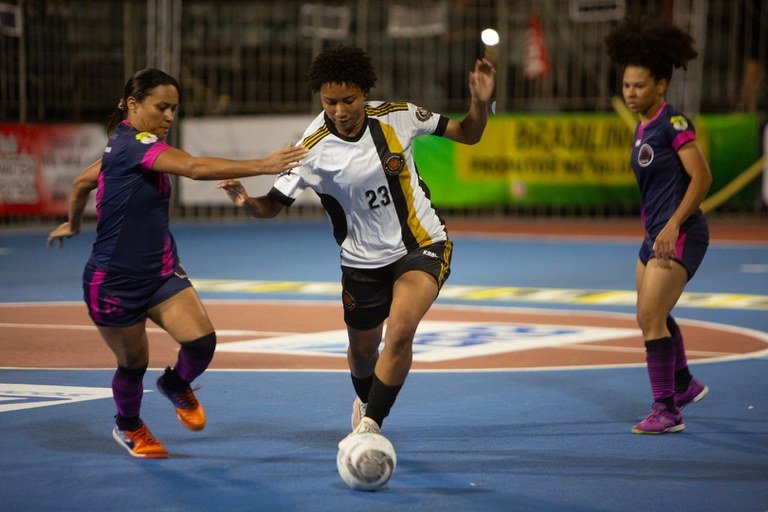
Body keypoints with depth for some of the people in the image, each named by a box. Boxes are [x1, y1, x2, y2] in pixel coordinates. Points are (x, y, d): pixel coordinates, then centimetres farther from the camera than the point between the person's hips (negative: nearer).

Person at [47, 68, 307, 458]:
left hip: (160, 273, 8)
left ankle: (176, 386, 20)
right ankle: (128, 427, 38)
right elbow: (196, 168, -34)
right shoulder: (133, 142, -20)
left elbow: (82, 181, 24)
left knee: (202, 341, -12)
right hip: (114, 282, -8)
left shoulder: (124, 145, 8)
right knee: (133, 363, 9)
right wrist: (263, 166, -38)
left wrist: (73, 224, 41)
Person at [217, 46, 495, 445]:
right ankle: (365, 402, 53)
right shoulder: (313, 149, -16)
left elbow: (467, 134, 0)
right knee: (363, 352, 16)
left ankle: (370, 425, -15)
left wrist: (480, 102, -19)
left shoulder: (397, 116, -12)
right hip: (363, 260, 1)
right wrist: (246, 201, -32)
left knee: (400, 329, -27)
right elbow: (274, 204, -10)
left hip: (422, 246, -1)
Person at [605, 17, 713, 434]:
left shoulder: (673, 122, -14)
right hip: (655, 234, 10)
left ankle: (667, 411, -12)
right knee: (651, 317, 22)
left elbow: (701, 176, -21)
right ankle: (684, 384, 44)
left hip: (680, 235, -10)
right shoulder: (643, 126, 12)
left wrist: (673, 225, -25)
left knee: (651, 316, -17)